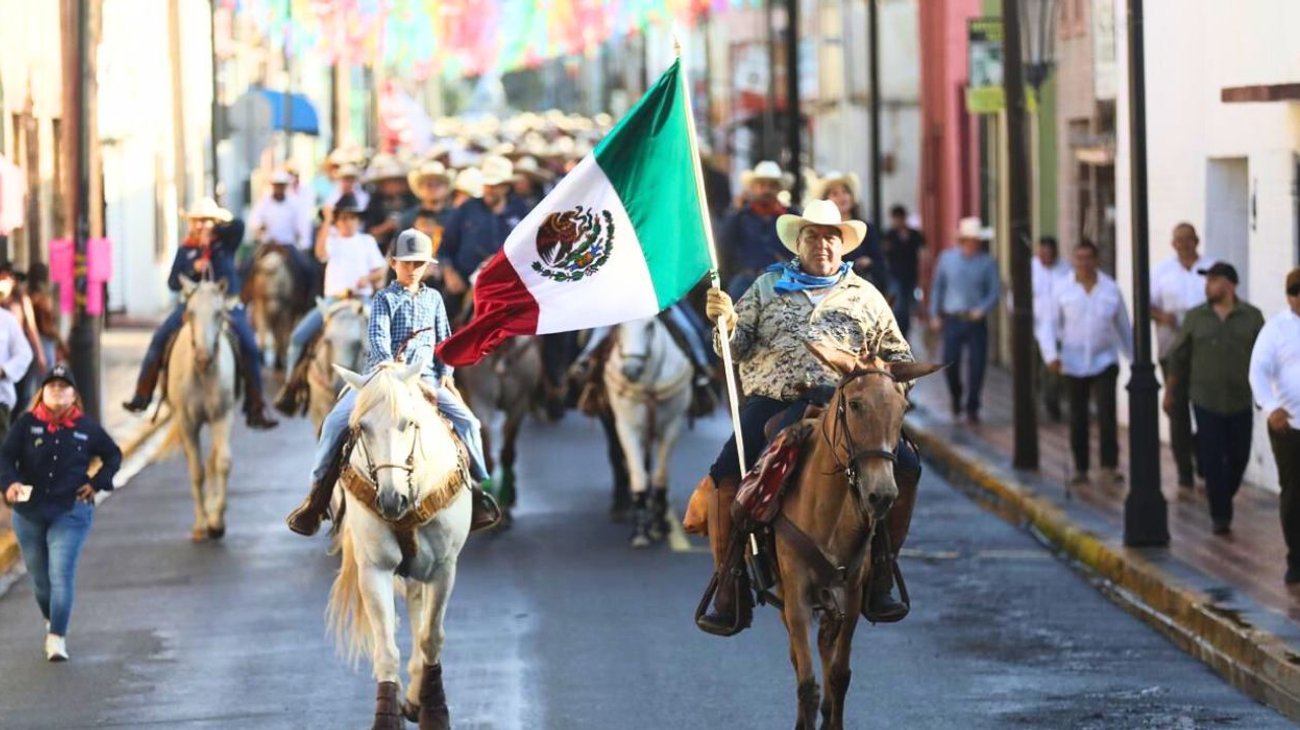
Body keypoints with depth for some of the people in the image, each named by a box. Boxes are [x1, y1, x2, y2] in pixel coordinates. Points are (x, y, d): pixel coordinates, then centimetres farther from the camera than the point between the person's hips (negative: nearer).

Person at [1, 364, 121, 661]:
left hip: (70, 512, -2)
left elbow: (113, 455, 15)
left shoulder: (86, 428, 1)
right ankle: (51, 621, 38)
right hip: (29, 512, 2)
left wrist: (97, 483, 2)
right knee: (38, 576, 13)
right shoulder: (26, 424, -1)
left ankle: (57, 638, -14)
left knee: (61, 575, -13)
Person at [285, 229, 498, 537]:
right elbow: (378, 336, -10)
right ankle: (319, 493, -8)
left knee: (467, 421, -16)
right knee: (337, 420, -19)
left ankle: (475, 489, 0)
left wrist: (446, 373, 4)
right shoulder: (385, 299, 4)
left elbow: (444, 339, 17)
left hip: (425, 377, 2)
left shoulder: (433, 299, 14)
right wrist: (388, 363, -28)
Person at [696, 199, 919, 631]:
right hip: (772, 403, -1)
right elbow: (737, 348, 11)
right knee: (725, 476, -24)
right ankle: (727, 591, -13)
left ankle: (879, 580, -7)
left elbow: (899, 357, 21)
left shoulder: (865, 296, 18)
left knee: (905, 466, -19)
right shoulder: (768, 287, 17)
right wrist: (726, 322, -11)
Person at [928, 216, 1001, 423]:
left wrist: (982, 309, -17)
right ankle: (956, 397, 28)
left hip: (976, 321, -1)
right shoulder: (947, 258, 4)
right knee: (950, 363, -1)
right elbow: (937, 287, 12)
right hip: (952, 320, 1)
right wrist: (934, 315, 9)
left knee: (976, 365, -3)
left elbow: (994, 292, 1)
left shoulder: (987, 263, 0)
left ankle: (972, 408, 10)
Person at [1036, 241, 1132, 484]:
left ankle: (1109, 467, -8)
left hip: (1104, 362, -1)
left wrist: (1134, 357, 13)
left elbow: (1124, 326, 9)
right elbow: (1048, 324, -2)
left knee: (1107, 414, -12)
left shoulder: (1111, 289, 1)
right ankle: (1080, 468, 17)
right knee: (1078, 418, 8)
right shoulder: (1063, 290, -2)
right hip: (1073, 364, 1)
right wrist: (1051, 355, -16)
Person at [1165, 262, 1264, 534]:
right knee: (1213, 460, -4)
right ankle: (1220, 516, 2)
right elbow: (1178, 357, 7)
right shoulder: (1195, 318, 1)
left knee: (1238, 458, 9)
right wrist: (1169, 393, 9)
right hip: (1206, 401, 0)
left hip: (1241, 402, 1)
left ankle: (1221, 497, 34)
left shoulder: (1252, 317, -1)